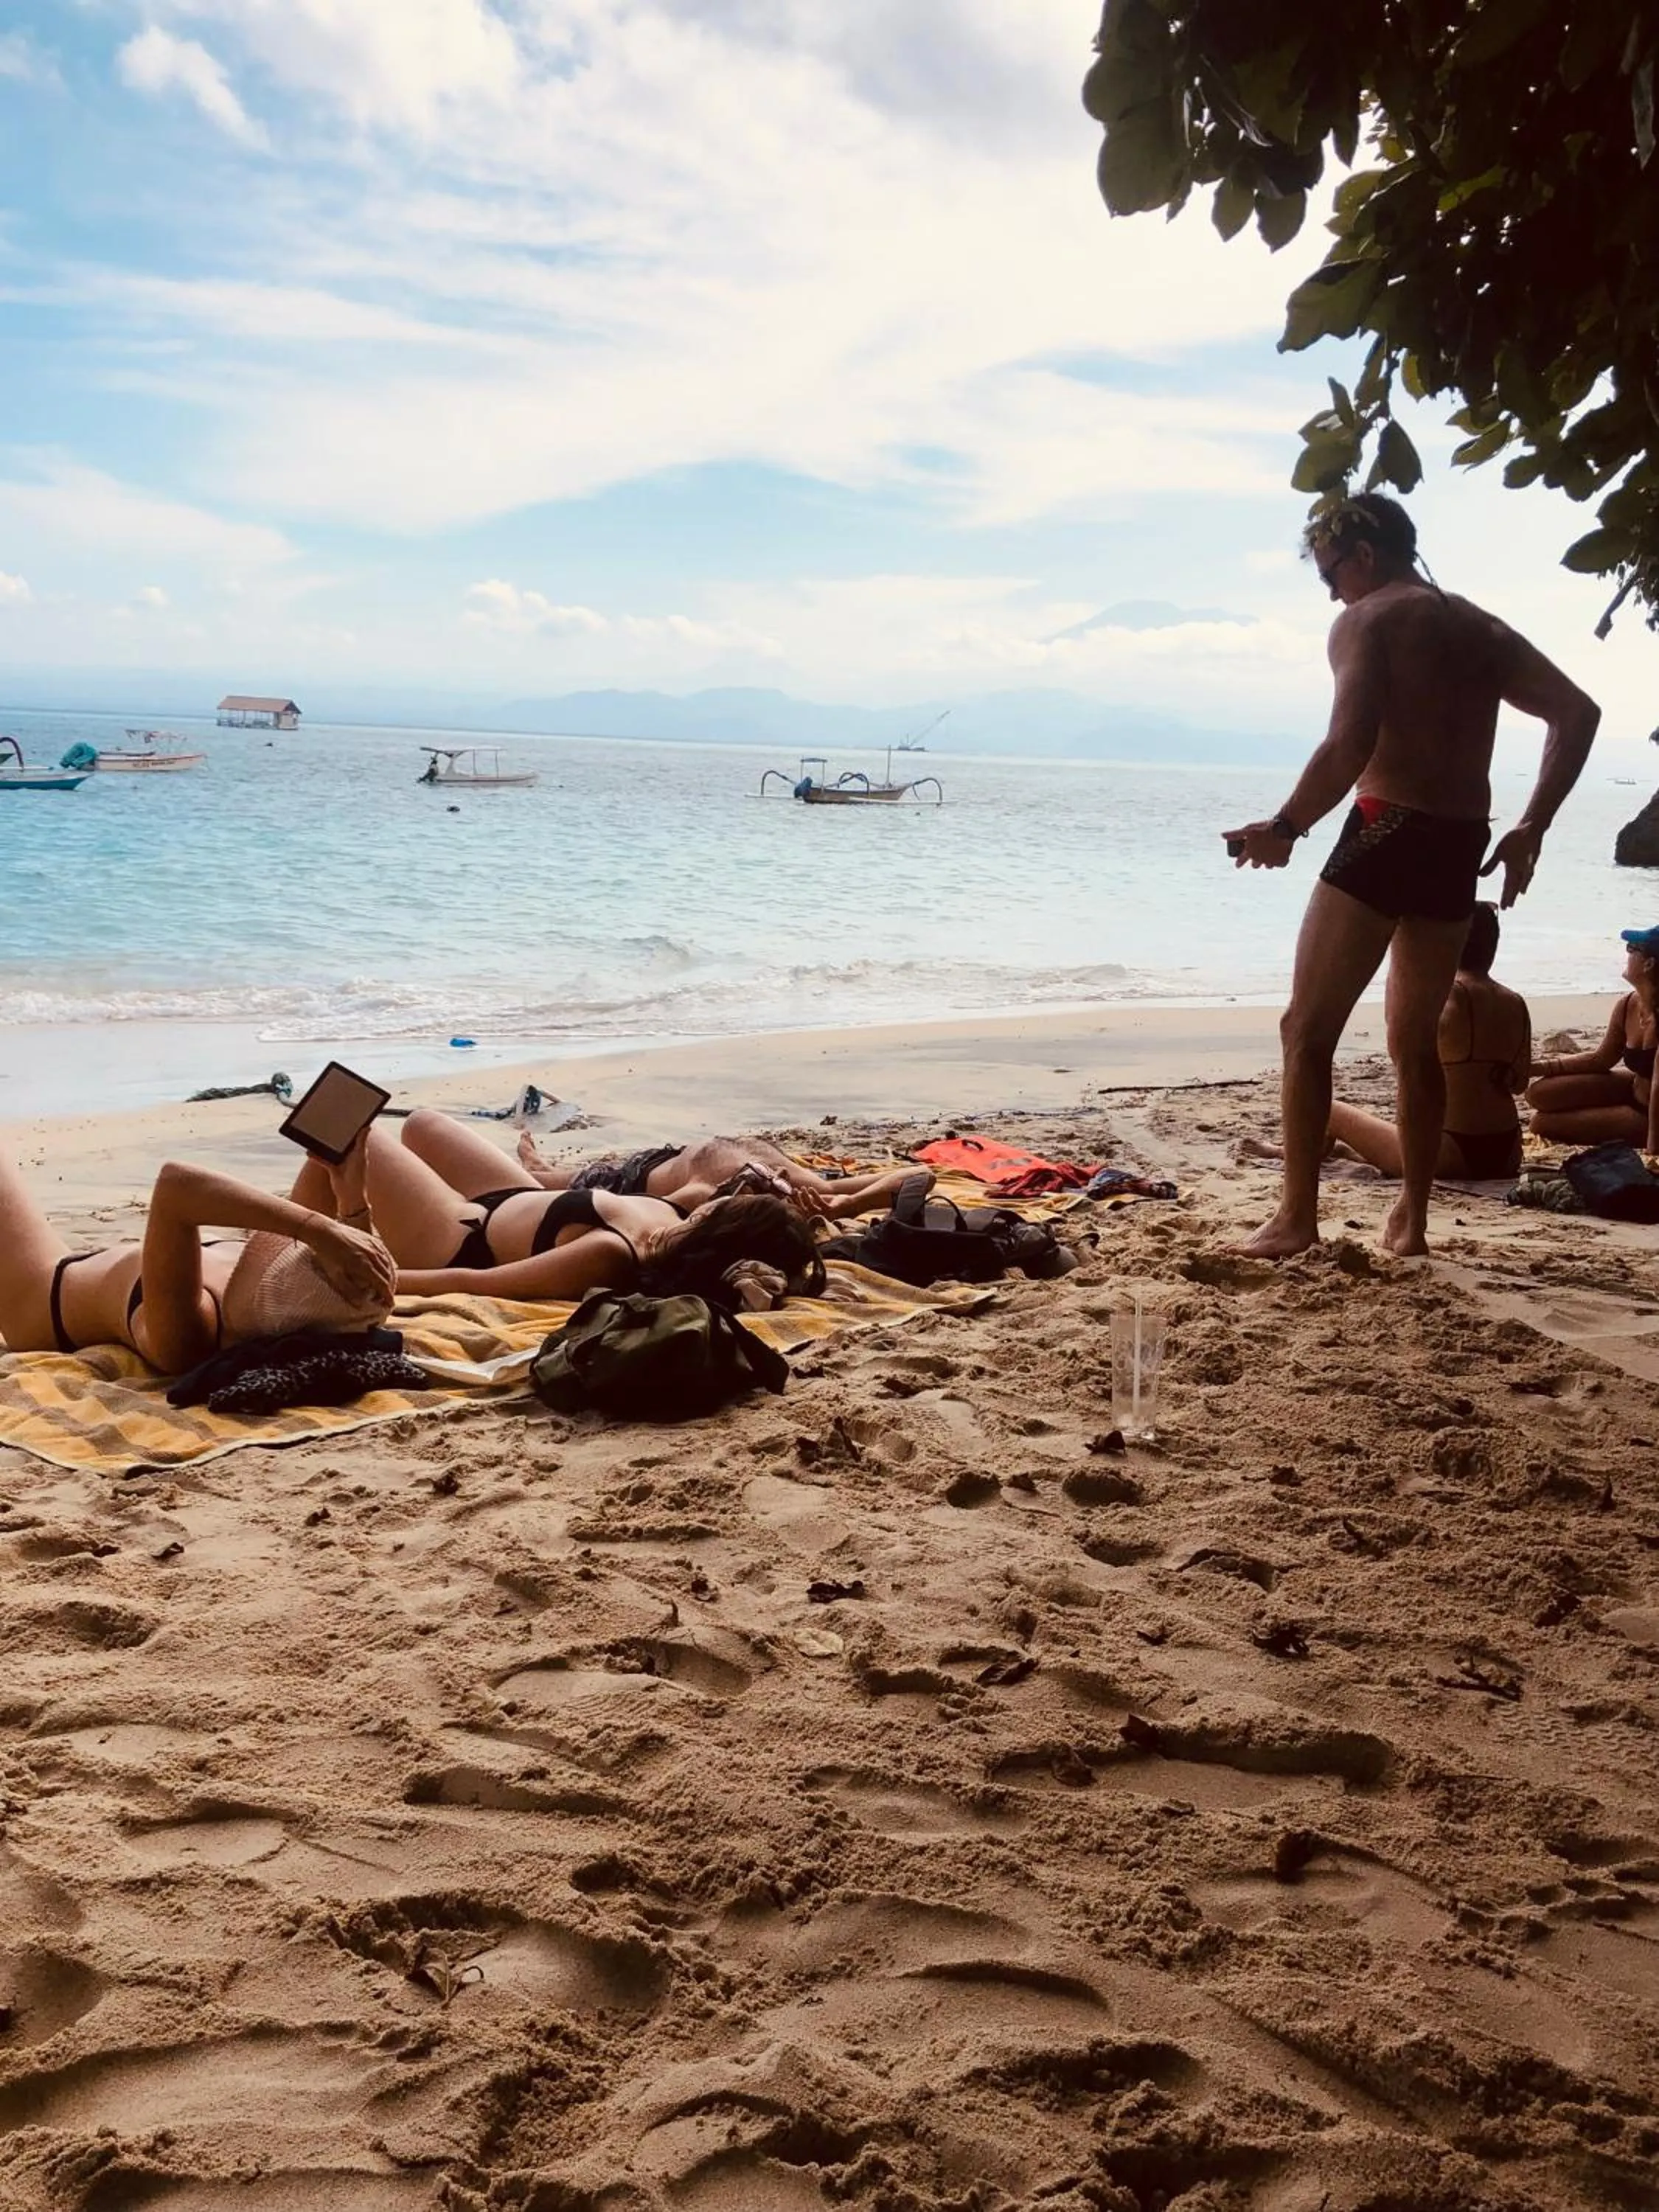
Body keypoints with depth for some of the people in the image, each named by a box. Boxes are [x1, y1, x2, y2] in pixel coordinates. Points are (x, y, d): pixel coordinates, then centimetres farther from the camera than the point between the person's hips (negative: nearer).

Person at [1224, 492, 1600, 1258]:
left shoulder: (1365, 622, -2)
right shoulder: (1483, 628, 18)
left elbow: (1350, 747, -17)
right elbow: (1577, 712, 9)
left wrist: (1284, 828, -7)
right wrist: (1530, 829, 9)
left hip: (1386, 834, -7)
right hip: (1459, 850, 7)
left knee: (1307, 1031, -1)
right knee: (1416, 1042, 17)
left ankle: (1297, 1216, -6)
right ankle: (1410, 1221, 19)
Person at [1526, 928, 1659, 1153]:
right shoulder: (1628, 1004, -5)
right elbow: (1601, 1059, 8)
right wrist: (1534, 1068, 3)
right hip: (1633, 1090, 8)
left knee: (1543, 1123, -8)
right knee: (1541, 1094, 2)